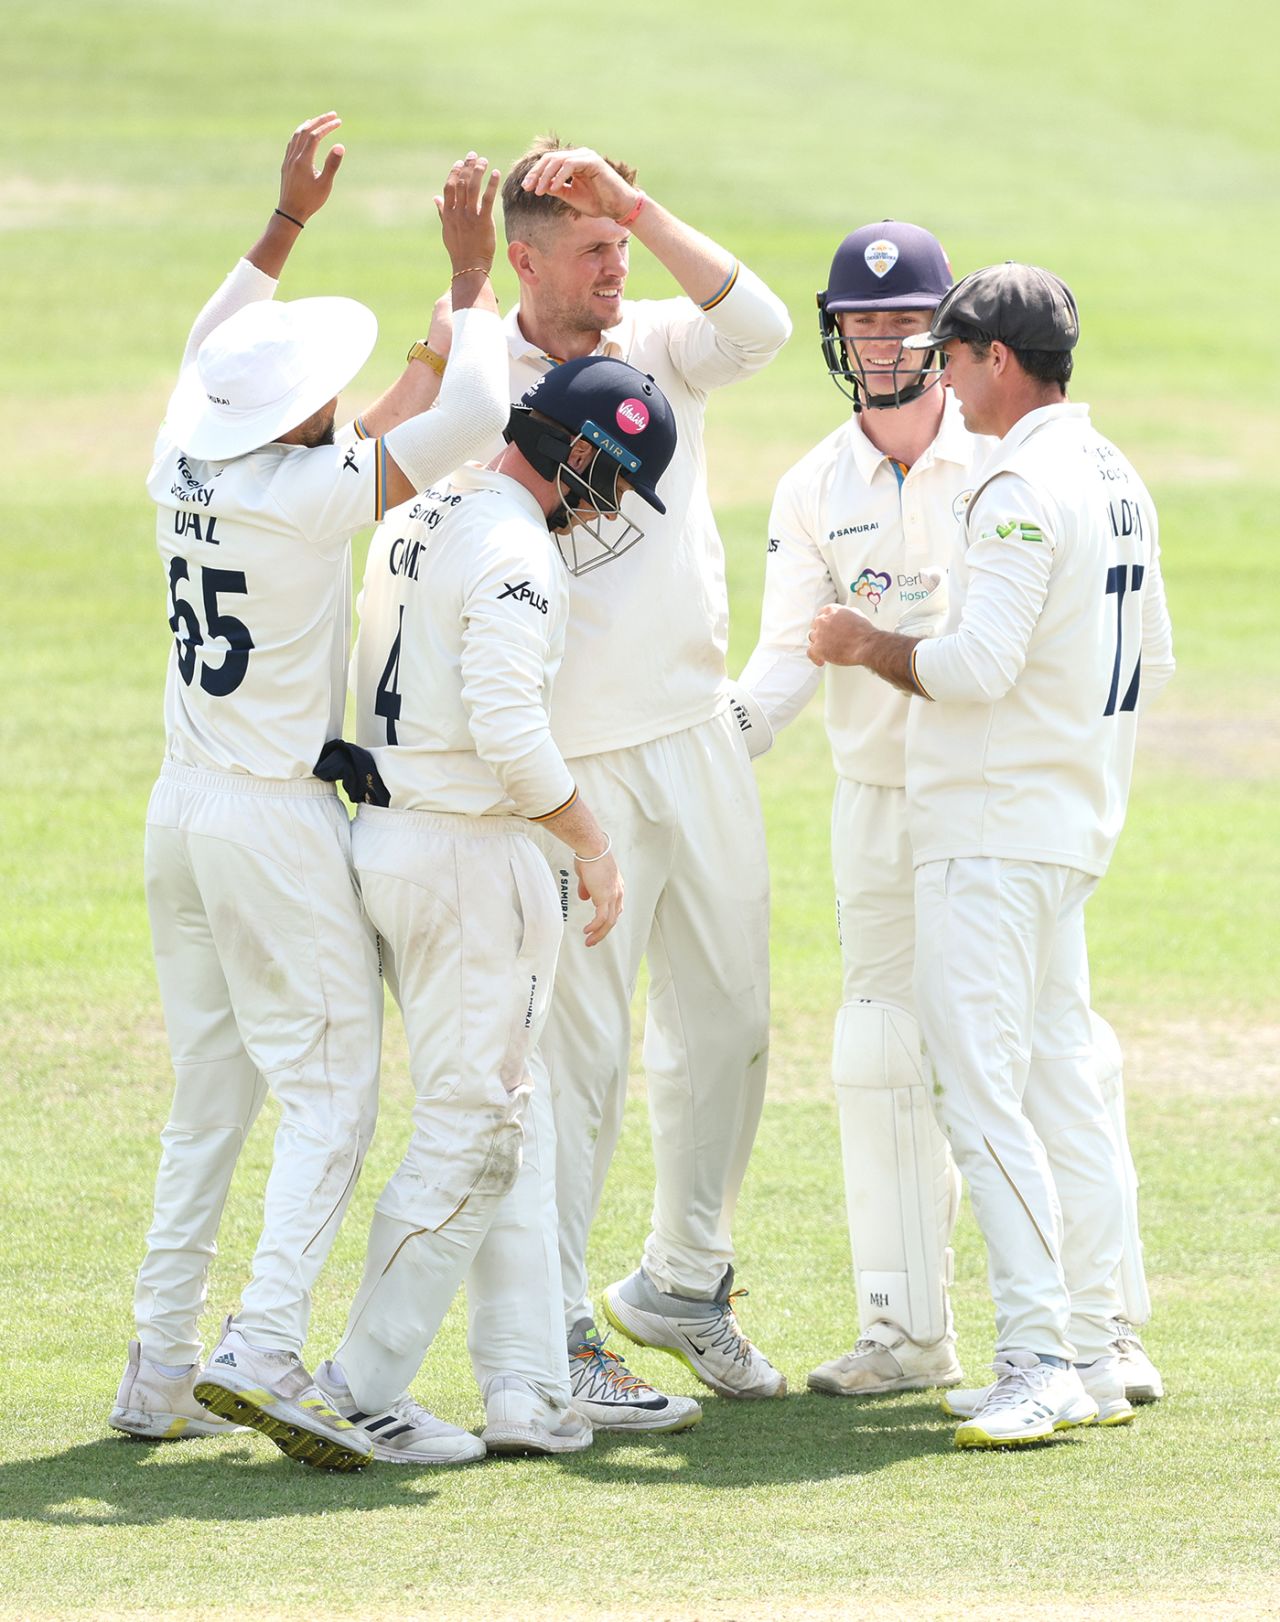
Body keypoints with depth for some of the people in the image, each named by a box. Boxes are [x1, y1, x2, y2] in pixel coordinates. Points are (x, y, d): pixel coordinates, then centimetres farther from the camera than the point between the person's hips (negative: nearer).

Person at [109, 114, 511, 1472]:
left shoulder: (181, 466, 1)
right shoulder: (311, 494, -19)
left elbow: (208, 350, 23)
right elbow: (474, 407, -18)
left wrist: (290, 217, 24)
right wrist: (471, 270, -5)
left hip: (180, 812, 8)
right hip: (279, 824, -8)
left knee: (208, 1100, 15)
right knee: (330, 1094, -5)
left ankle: (159, 1371, 15)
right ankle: (261, 1352, -19)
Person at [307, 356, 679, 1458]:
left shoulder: (416, 520, 14)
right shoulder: (516, 547, -16)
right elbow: (508, 728, -25)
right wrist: (593, 844, -16)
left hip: (385, 831, 10)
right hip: (470, 856, -10)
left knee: (511, 1121, 14)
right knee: (472, 1130, -3)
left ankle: (526, 1386, 12)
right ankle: (359, 1393, -2)